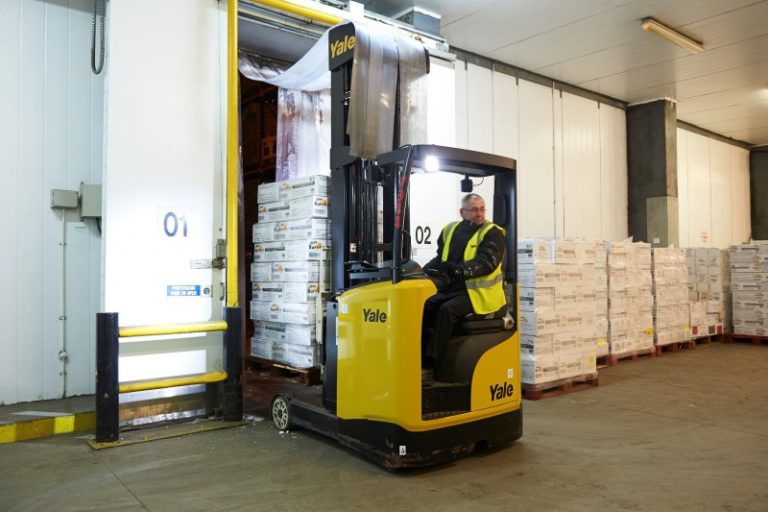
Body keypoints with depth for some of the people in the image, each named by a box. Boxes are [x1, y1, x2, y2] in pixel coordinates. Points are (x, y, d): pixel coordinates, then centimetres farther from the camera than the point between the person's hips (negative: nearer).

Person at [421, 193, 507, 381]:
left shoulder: (492, 233, -4)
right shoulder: (450, 230, 13)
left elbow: (486, 263, -18)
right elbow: (440, 259, 17)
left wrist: (460, 270, -31)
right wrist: (424, 272, -2)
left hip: (477, 293, -6)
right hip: (451, 289, 6)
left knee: (448, 310, -29)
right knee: (423, 306, -16)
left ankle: (428, 365, -26)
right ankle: (417, 357, -12)